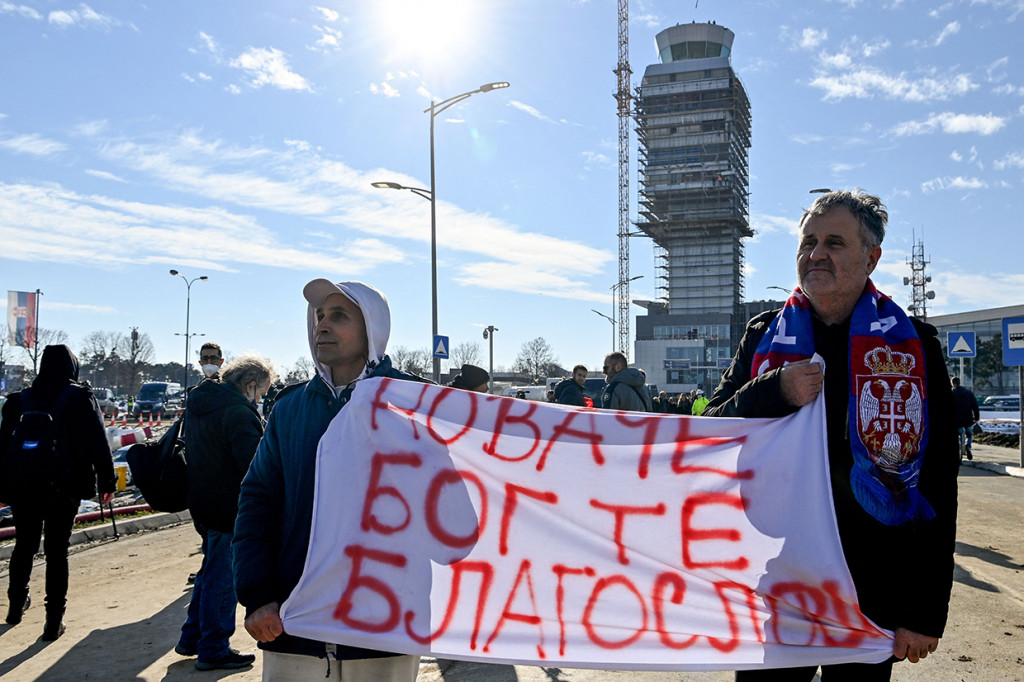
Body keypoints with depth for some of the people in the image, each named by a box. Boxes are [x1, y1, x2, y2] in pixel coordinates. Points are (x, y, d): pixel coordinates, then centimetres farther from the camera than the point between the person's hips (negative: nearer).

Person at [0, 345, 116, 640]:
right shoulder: (81, 399, -5)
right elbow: (98, 444, -6)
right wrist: (106, 481, 1)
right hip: (63, 489, -3)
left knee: (24, 546, 21)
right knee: (57, 552, 4)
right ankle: (54, 619, 6)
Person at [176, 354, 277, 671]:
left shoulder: (198, 403, 10)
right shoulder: (239, 412, -21)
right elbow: (253, 466, -26)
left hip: (201, 504, 10)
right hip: (229, 509, -10)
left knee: (212, 570, 23)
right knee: (222, 577, 2)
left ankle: (191, 638, 32)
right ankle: (213, 650, 12)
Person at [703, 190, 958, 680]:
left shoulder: (913, 345, -1)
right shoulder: (763, 336, 5)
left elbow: (937, 487, -4)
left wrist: (927, 611, -8)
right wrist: (776, 392, -18)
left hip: (874, 590, -1)